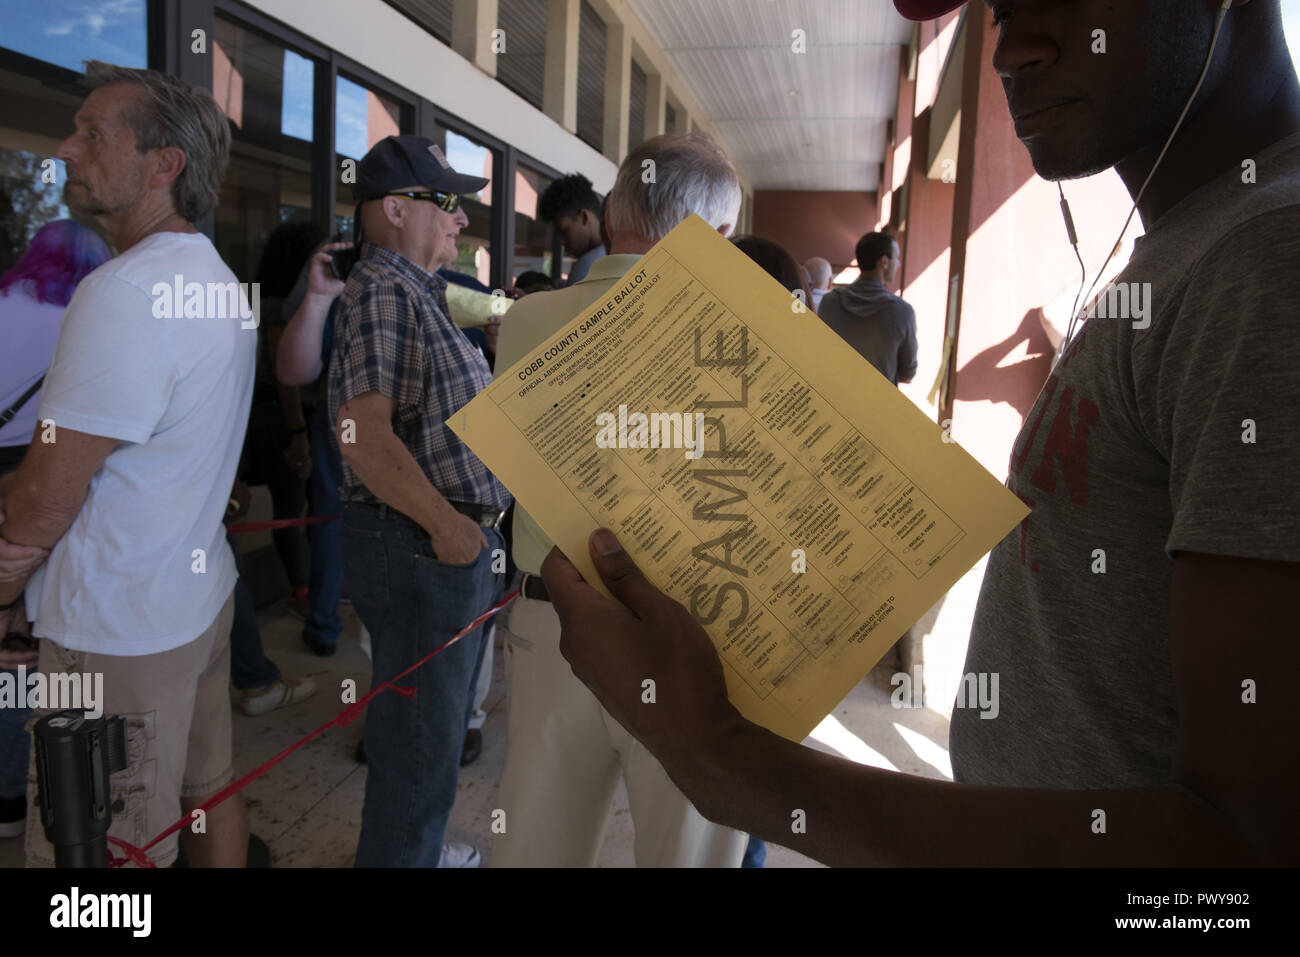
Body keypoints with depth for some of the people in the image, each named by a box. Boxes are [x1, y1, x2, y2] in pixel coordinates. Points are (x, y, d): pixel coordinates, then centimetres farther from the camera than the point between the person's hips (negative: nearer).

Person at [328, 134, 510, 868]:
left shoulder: (420, 292, 16)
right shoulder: (381, 288, -14)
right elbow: (364, 429, -25)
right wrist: (445, 523, -22)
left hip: (461, 541, 10)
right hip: (422, 546, -10)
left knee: (441, 724, 24)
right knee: (419, 743, 3)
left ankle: (421, 849, 42)